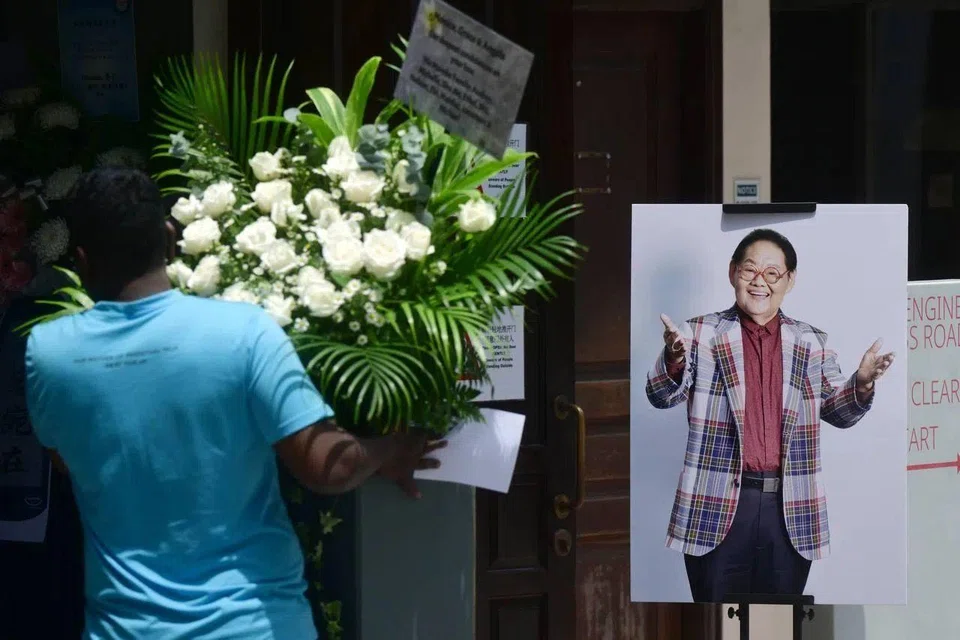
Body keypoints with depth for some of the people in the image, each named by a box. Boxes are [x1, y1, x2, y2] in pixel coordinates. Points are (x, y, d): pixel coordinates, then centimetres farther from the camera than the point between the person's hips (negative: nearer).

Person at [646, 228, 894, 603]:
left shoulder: (812, 344, 10)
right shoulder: (702, 335, 3)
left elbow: (839, 412, 11)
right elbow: (662, 397, -4)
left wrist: (861, 384, -11)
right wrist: (674, 361, -27)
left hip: (791, 514, 2)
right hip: (717, 510, -2)